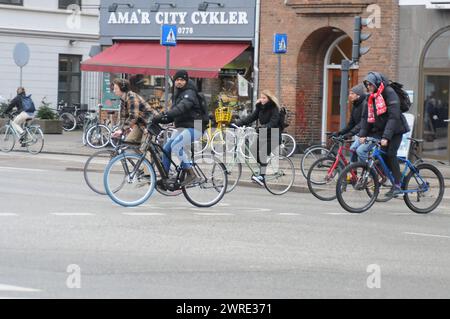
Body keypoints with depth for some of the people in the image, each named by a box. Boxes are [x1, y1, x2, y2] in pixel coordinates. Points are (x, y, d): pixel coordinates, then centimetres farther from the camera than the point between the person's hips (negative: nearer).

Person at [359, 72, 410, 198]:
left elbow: (393, 116, -24)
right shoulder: (371, 97, 5)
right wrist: (362, 134, -9)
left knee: (390, 154, -16)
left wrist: (386, 137, -30)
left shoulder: (389, 93, -18)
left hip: (395, 130, -7)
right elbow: (366, 116, 4)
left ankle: (397, 186, -12)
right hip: (380, 130, 7)